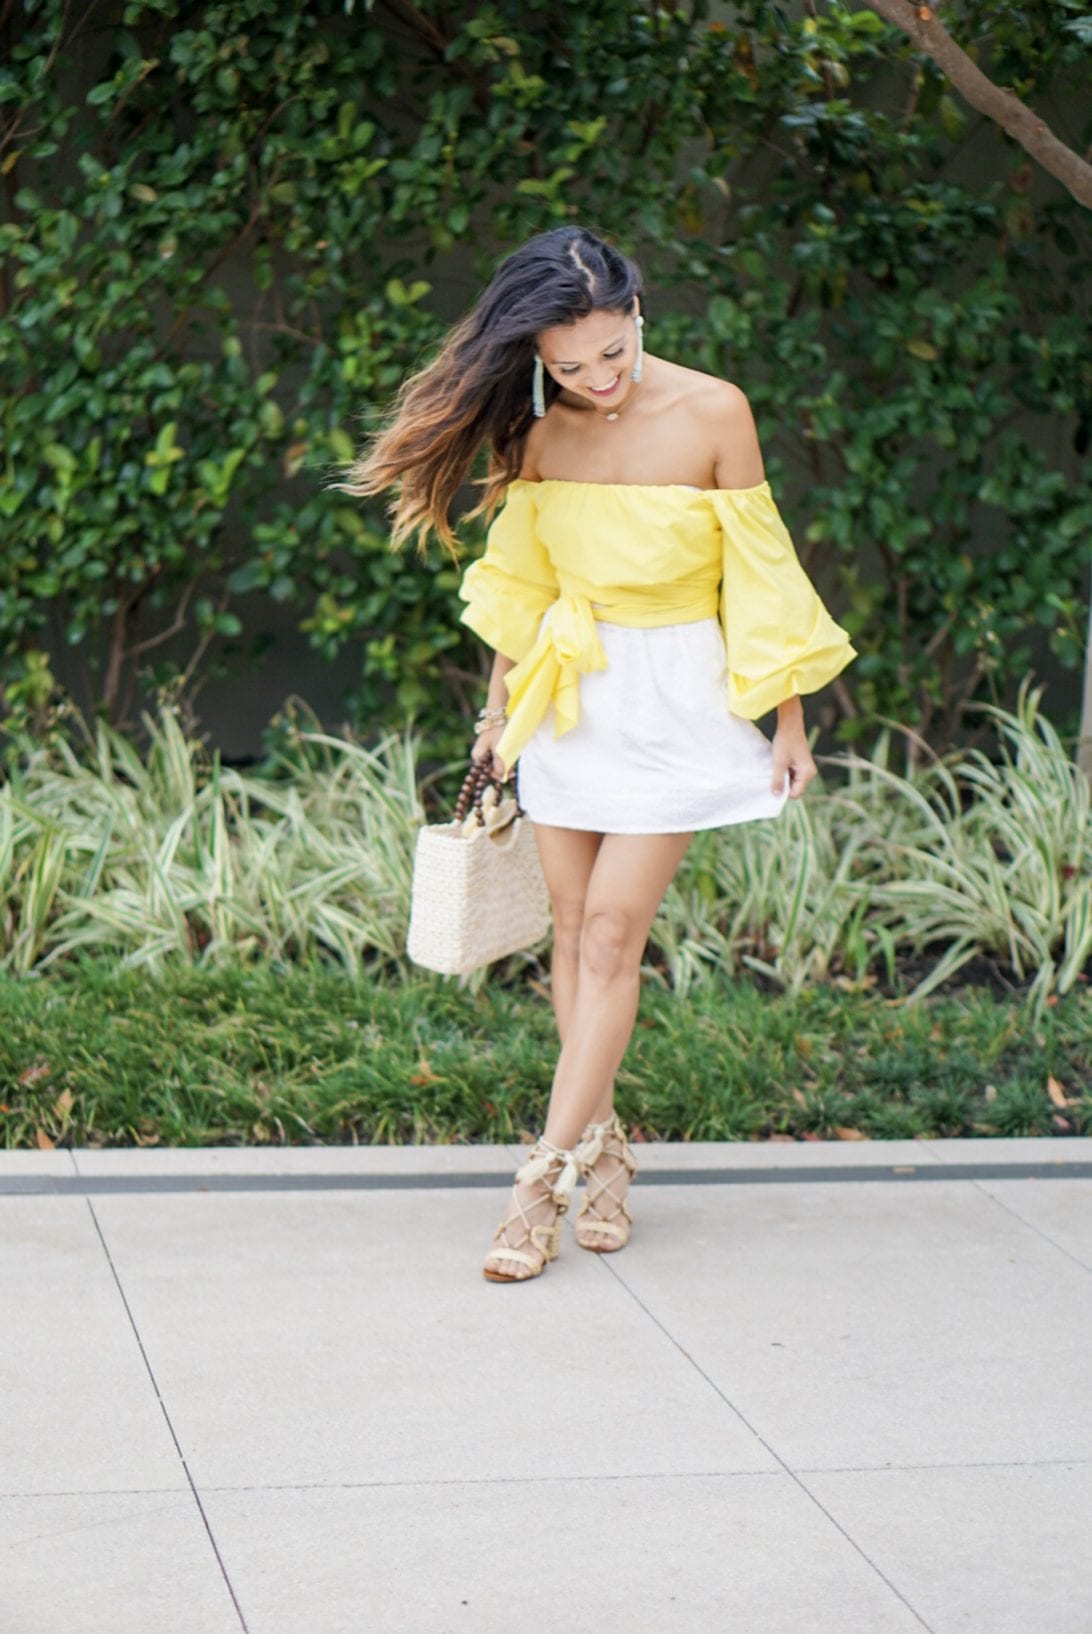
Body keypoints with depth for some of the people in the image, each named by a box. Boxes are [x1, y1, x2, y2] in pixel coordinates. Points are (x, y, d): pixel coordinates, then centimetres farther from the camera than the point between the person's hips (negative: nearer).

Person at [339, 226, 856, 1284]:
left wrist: (789, 722, -2)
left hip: (676, 694, -4)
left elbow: (761, 574, -6)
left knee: (612, 931, -8)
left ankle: (546, 1180, -6)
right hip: (568, 688, 4)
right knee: (574, 927, 5)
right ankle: (602, 1149, 17)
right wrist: (501, 707, 18)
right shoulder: (535, 430, -3)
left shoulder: (712, 413, -13)